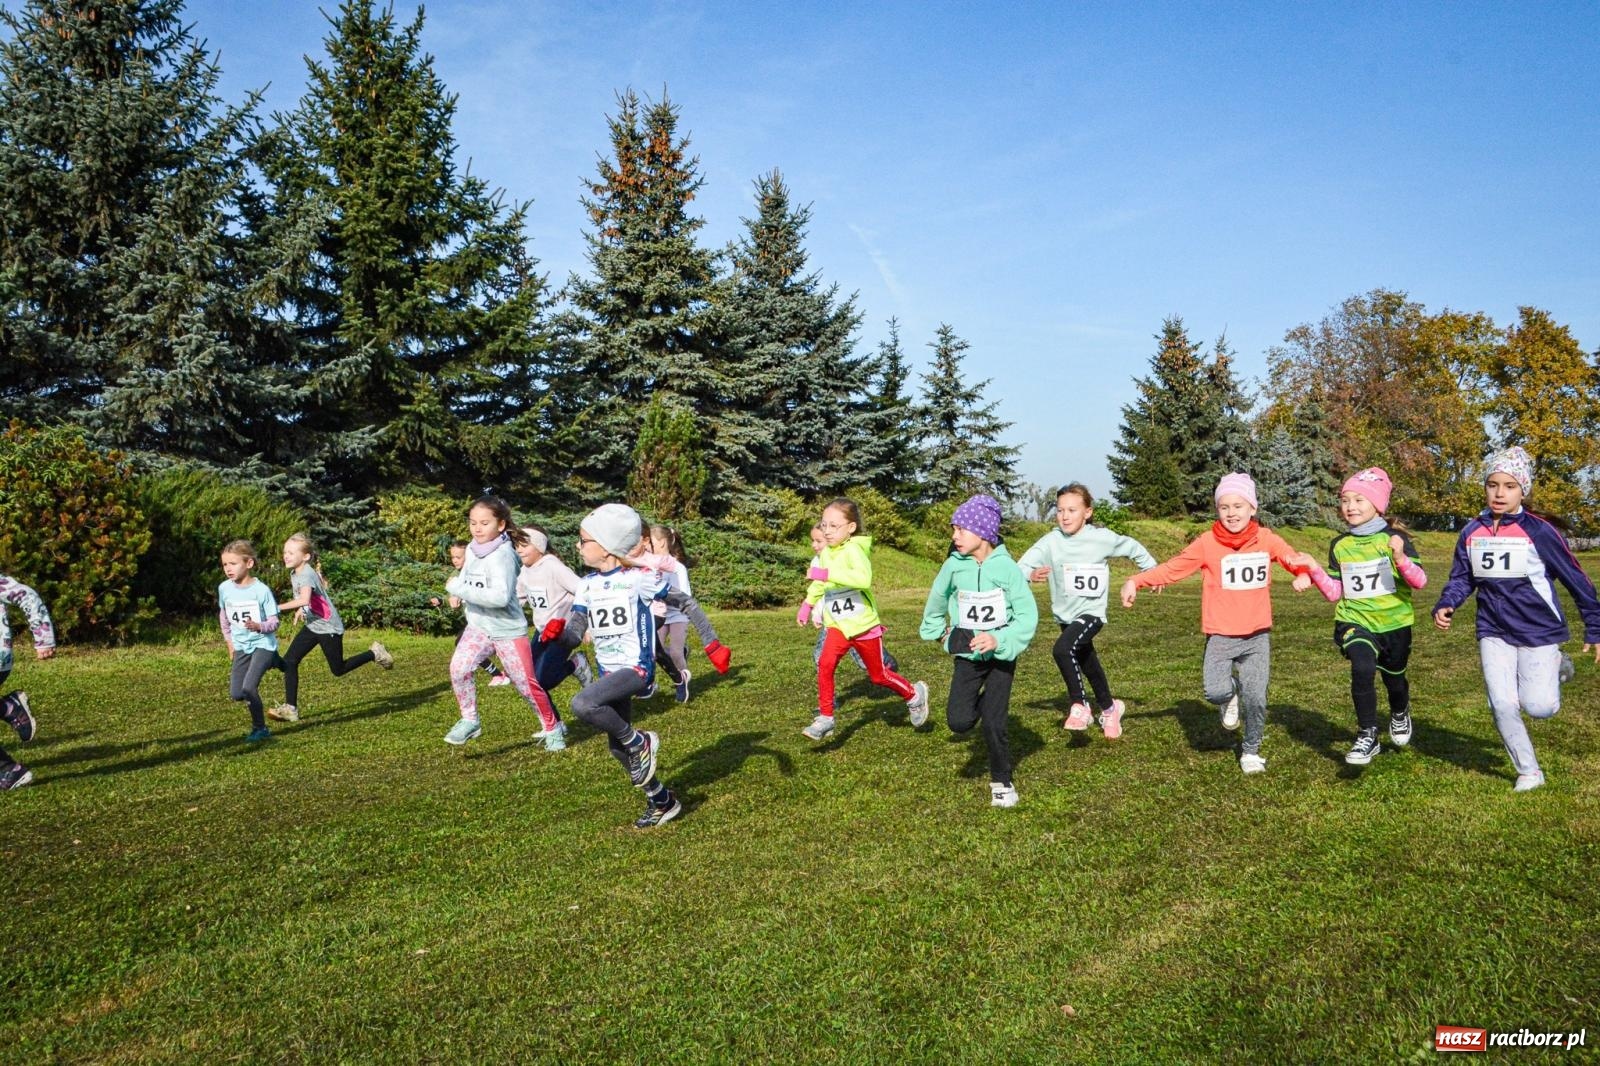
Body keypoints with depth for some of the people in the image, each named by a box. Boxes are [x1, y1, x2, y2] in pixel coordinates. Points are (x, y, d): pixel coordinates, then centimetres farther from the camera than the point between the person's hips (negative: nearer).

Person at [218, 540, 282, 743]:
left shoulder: (261, 590, -19)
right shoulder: (224, 588, -4)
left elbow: (274, 622, -14)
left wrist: (259, 627, -35)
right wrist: (230, 642, 18)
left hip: (263, 644, -5)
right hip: (241, 646, 5)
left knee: (248, 688, -19)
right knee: (236, 693, 2)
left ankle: (260, 729, -1)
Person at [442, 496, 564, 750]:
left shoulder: (502, 555, -23)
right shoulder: (472, 549, 0)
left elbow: (501, 596, -35)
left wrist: (459, 589, -29)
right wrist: (458, 590, 3)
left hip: (508, 630, -6)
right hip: (478, 626, 6)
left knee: (526, 684, 1)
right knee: (458, 669, -15)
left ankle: (552, 728, 21)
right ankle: (470, 721, 5)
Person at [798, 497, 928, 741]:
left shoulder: (853, 549, -22)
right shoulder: (826, 553, 1)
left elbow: (864, 579, -43)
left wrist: (827, 574, -44)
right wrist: (808, 604, 15)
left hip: (864, 624, -5)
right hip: (837, 625, 5)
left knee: (878, 675, 10)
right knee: (825, 665, -16)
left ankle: (914, 694, 36)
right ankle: (825, 718, -4)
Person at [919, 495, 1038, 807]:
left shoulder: (1007, 567, -16)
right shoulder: (954, 565, -8)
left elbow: (1028, 615, -15)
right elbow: (937, 598, 13)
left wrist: (998, 640, -26)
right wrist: (937, 630, 21)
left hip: (1001, 653, -2)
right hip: (968, 653, 2)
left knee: (994, 724, -5)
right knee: (959, 721, -10)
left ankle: (1002, 782, 19)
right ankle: (983, 702, 25)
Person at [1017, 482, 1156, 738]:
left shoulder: (1102, 538, -13)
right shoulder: (1050, 542, -12)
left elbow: (1131, 548, 5)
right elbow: (1021, 567, -22)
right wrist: (1031, 574, -44)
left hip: (1091, 612, -4)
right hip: (1065, 615, 4)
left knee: (1062, 649, -29)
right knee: (1088, 665, 21)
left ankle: (1079, 705, -10)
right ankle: (1109, 708, 47)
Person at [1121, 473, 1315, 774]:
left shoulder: (1266, 539, 2)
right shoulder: (1208, 542, -4)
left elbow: (1295, 560, 10)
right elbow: (1173, 568, -6)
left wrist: (1304, 574, -14)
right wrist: (1136, 581, -17)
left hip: (1257, 635, 1)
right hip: (1220, 636, -1)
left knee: (1256, 698, -2)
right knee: (1216, 692, -17)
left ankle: (1251, 750, 23)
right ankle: (1230, 693, 21)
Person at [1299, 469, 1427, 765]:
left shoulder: (1394, 538, -9)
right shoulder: (1340, 545, 1)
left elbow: (1420, 581, -15)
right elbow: (1335, 593, 4)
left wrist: (1401, 558, -33)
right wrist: (1315, 571, -12)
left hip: (1394, 623, 0)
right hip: (1356, 622, 1)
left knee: (1394, 678, 18)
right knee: (1362, 669, -26)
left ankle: (1400, 714, 53)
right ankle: (1367, 735, -13)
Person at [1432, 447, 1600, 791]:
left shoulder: (1539, 531, -13)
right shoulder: (1472, 533, -1)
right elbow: (1461, 579, 11)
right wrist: (1445, 606, -10)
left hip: (1539, 631, -3)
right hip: (1494, 632, 3)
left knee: (1538, 707, -6)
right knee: (1502, 704, -5)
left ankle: (1555, 670, 29)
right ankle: (1529, 771, 16)